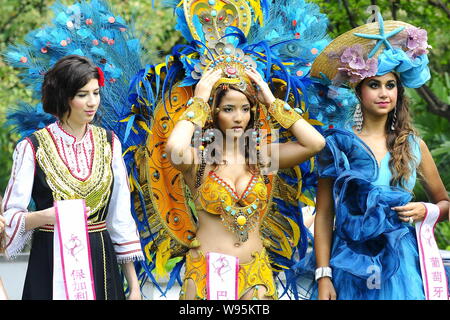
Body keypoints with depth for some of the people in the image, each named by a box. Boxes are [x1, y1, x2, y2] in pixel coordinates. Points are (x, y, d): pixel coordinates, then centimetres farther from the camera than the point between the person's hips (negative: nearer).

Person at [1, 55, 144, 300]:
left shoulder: (108, 143, 6)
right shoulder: (33, 147, -4)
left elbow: (120, 215, 7)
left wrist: (133, 284, 5)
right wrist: (44, 216, -27)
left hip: (101, 261, 3)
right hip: (50, 261, -3)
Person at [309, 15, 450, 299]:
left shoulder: (413, 145, 6)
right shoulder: (339, 143, 0)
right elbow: (324, 215, -1)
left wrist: (425, 211, -6)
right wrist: (323, 276, -8)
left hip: (403, 265, 2)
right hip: (352, 265, -2)